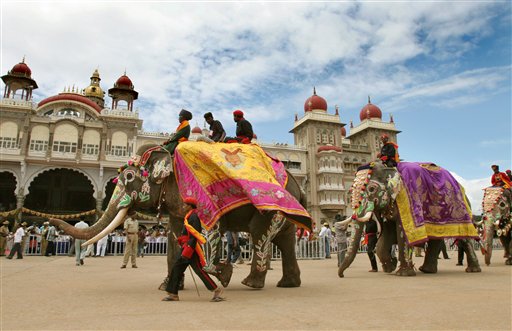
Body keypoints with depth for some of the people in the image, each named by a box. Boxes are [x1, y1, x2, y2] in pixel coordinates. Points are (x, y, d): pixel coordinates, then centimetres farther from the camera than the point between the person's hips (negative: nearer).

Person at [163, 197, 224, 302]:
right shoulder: (188, 217, 16)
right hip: (186, 247, 10)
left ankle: (216, 290, 1)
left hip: (192, 248, -10)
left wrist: (188, 249, -25)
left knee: (199, 270, -7)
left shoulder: (194, 217, -15)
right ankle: (173, 294, 16)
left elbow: (195, 235, -22)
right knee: (176, 269, 9)